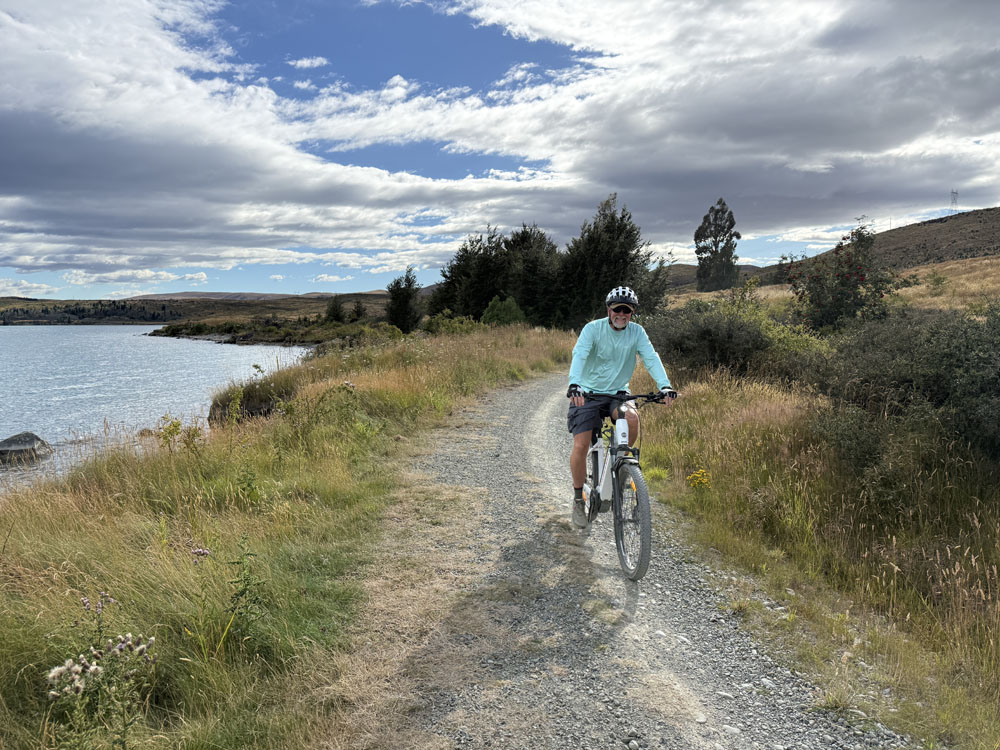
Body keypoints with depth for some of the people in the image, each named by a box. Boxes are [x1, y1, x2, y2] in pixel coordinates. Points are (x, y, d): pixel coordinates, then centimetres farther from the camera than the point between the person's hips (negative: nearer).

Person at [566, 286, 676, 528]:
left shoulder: (637, 332, -4)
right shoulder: (593, 329, -12)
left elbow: (651, 358, -14)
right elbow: (579, 355, -27)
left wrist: (665, 385, -32)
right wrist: (574, 384, -45)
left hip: (618, 393, 2)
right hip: (588, 394, -2)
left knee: (632, 417, -31)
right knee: (581, 446, -13)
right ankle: (578, 499, 8)